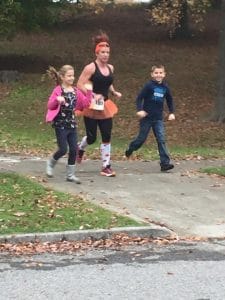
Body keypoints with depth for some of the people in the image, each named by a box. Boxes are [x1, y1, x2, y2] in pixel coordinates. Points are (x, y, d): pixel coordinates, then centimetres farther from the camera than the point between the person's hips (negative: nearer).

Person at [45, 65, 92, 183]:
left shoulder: (76, 91, 8)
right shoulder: (58, 90, -8)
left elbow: (86, 103, 8)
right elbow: (50, 105, -12)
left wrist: (89, 92, -3)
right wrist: (57, 100, -30)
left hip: (72, 124, 5)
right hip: (60, 124, -5)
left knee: (73, 150, 2)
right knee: (63, 150, -7)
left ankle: (70, 174, 12)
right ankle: (50, 164, 22)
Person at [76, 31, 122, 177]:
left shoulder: (110, 68, 8)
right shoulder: (90, 68, -12)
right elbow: (80, 85, -15)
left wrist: (114, 92, 6)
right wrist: (94, 95, -22)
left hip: (105, 106, 5)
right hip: (91, 107, -5)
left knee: (107, 137, 0)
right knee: (91, 138, 2)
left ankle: (106, 167, 4)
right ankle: (80, 148, 38)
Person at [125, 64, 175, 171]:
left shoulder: (165, 87, 3)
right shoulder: (149, 85, -10)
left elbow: (170, 101, 18)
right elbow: (139, 98, -11)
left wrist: (171, 113, 8)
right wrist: (140, 110, -25)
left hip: (158, 118, 3)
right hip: (147, 117, -3)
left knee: (161, 140, -7)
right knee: (142, 138, 8)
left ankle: (165, 163, -11)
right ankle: (130, 149, 38)